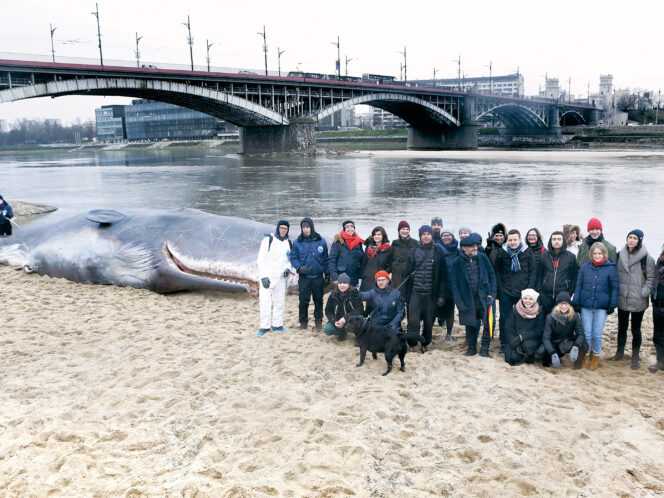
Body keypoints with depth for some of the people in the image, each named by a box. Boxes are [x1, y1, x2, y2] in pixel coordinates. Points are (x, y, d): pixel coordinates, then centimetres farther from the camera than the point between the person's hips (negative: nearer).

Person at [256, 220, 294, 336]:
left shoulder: (289, 243, 10)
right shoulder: (268, 239, -5)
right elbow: (261, 259, -6)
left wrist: (288, 268, -2)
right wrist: (263, 276, -13)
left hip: (281, 277, 5)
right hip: (267, 277, -4)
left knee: (280, 302, 8)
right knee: (265, 301, -7)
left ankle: (277, 324, 20)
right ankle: (264, 326, 2)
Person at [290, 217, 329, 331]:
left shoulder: (321, 241, 2)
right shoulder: (297, 242, 1)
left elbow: (326, 259, 7)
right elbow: (293, 258, 5)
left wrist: (327, 275, 7)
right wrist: (299, 267, -13)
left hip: (318, 277, 1)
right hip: (304, 277, 0)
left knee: (318, 300, 8)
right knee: (303, 301, 0)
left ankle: (319, 322, 20)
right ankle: (303, 321, 16)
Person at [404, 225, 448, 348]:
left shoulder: (438, 252, 5)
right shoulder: (413, 251, 9)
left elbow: (443, 275, 3)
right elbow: (408, 272, 10)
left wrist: (441, 295, -3)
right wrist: (406, 293, 5)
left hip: (431, 294, 0)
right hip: (415, 292, 0)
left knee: (429, 322, 6)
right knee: (413, 320, -9)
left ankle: (425, 345, 22)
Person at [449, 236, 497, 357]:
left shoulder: (482, 258, 2)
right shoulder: (457, 263, -2)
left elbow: (492, 276, 7)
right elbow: (453, 283, 0)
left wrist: (492, 294, -2)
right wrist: (459, 302, -7)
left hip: (484, 297, 0)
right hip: (468, 300, 0)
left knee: (489, 323, -6)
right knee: (470, 324, 10)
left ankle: (484, 349, 9)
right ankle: (471, 348, 27)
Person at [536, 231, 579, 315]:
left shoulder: (571, 257, 5)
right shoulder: (544, 256, 9)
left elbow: (574, 276, 7)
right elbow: (539, 274, 11)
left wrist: (571, 292, 0)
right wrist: (539, 290, 3)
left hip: (563, 295, -2)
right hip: (545, 295, 2)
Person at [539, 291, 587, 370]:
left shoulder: (575, 316, -10)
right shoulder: (551, 317, -16)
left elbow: (580, 334, -17)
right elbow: (546, 338, -20)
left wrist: (575, 347, -39)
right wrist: (553, 354, -36)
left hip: (568, 344, 1)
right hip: (553, 344, -1)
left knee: (583, 345, -29)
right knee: (541, 351, -32)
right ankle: (548, 360, 4)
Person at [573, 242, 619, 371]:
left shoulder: (610, 268, -2)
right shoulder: (585, 267, 3)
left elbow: (614, 288, 1)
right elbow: (578, 285, 7)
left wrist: (612, 305, -2)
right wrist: (576, 302, 4)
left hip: (601, 307, -1)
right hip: (586, 306, 2)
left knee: (597, 334, 4)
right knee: (587, 333, 7)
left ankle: (596, 356, 24)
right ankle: (587, 355, 24)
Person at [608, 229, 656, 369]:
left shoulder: (647, 258, -9)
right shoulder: (620, 255, 4)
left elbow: (650, 278, -5)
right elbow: (615, 274, 12)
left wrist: (643, 293, -11)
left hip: (638, 301, -4)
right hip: (622, 299, 4)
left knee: (636, 329, 6)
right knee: (622, 327, 16)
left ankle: (635, 358, 19)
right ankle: (620, 353, 30)